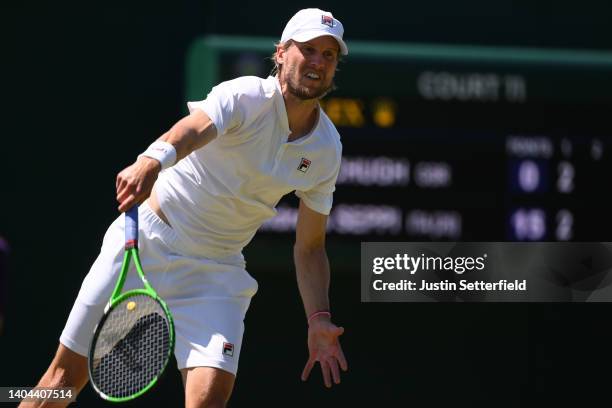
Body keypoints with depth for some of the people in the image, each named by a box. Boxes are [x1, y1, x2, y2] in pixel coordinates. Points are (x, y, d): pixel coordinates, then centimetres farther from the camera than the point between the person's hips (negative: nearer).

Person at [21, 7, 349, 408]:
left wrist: (319, 319, -4)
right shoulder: (246, 97, -16)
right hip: (147, 240, -3)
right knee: (69, 374, 2)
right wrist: (151, 161, -61)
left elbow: (310, 247, 9)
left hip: (216, 272, 3)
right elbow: (196, 128, -40)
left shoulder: (327, 148, -1)